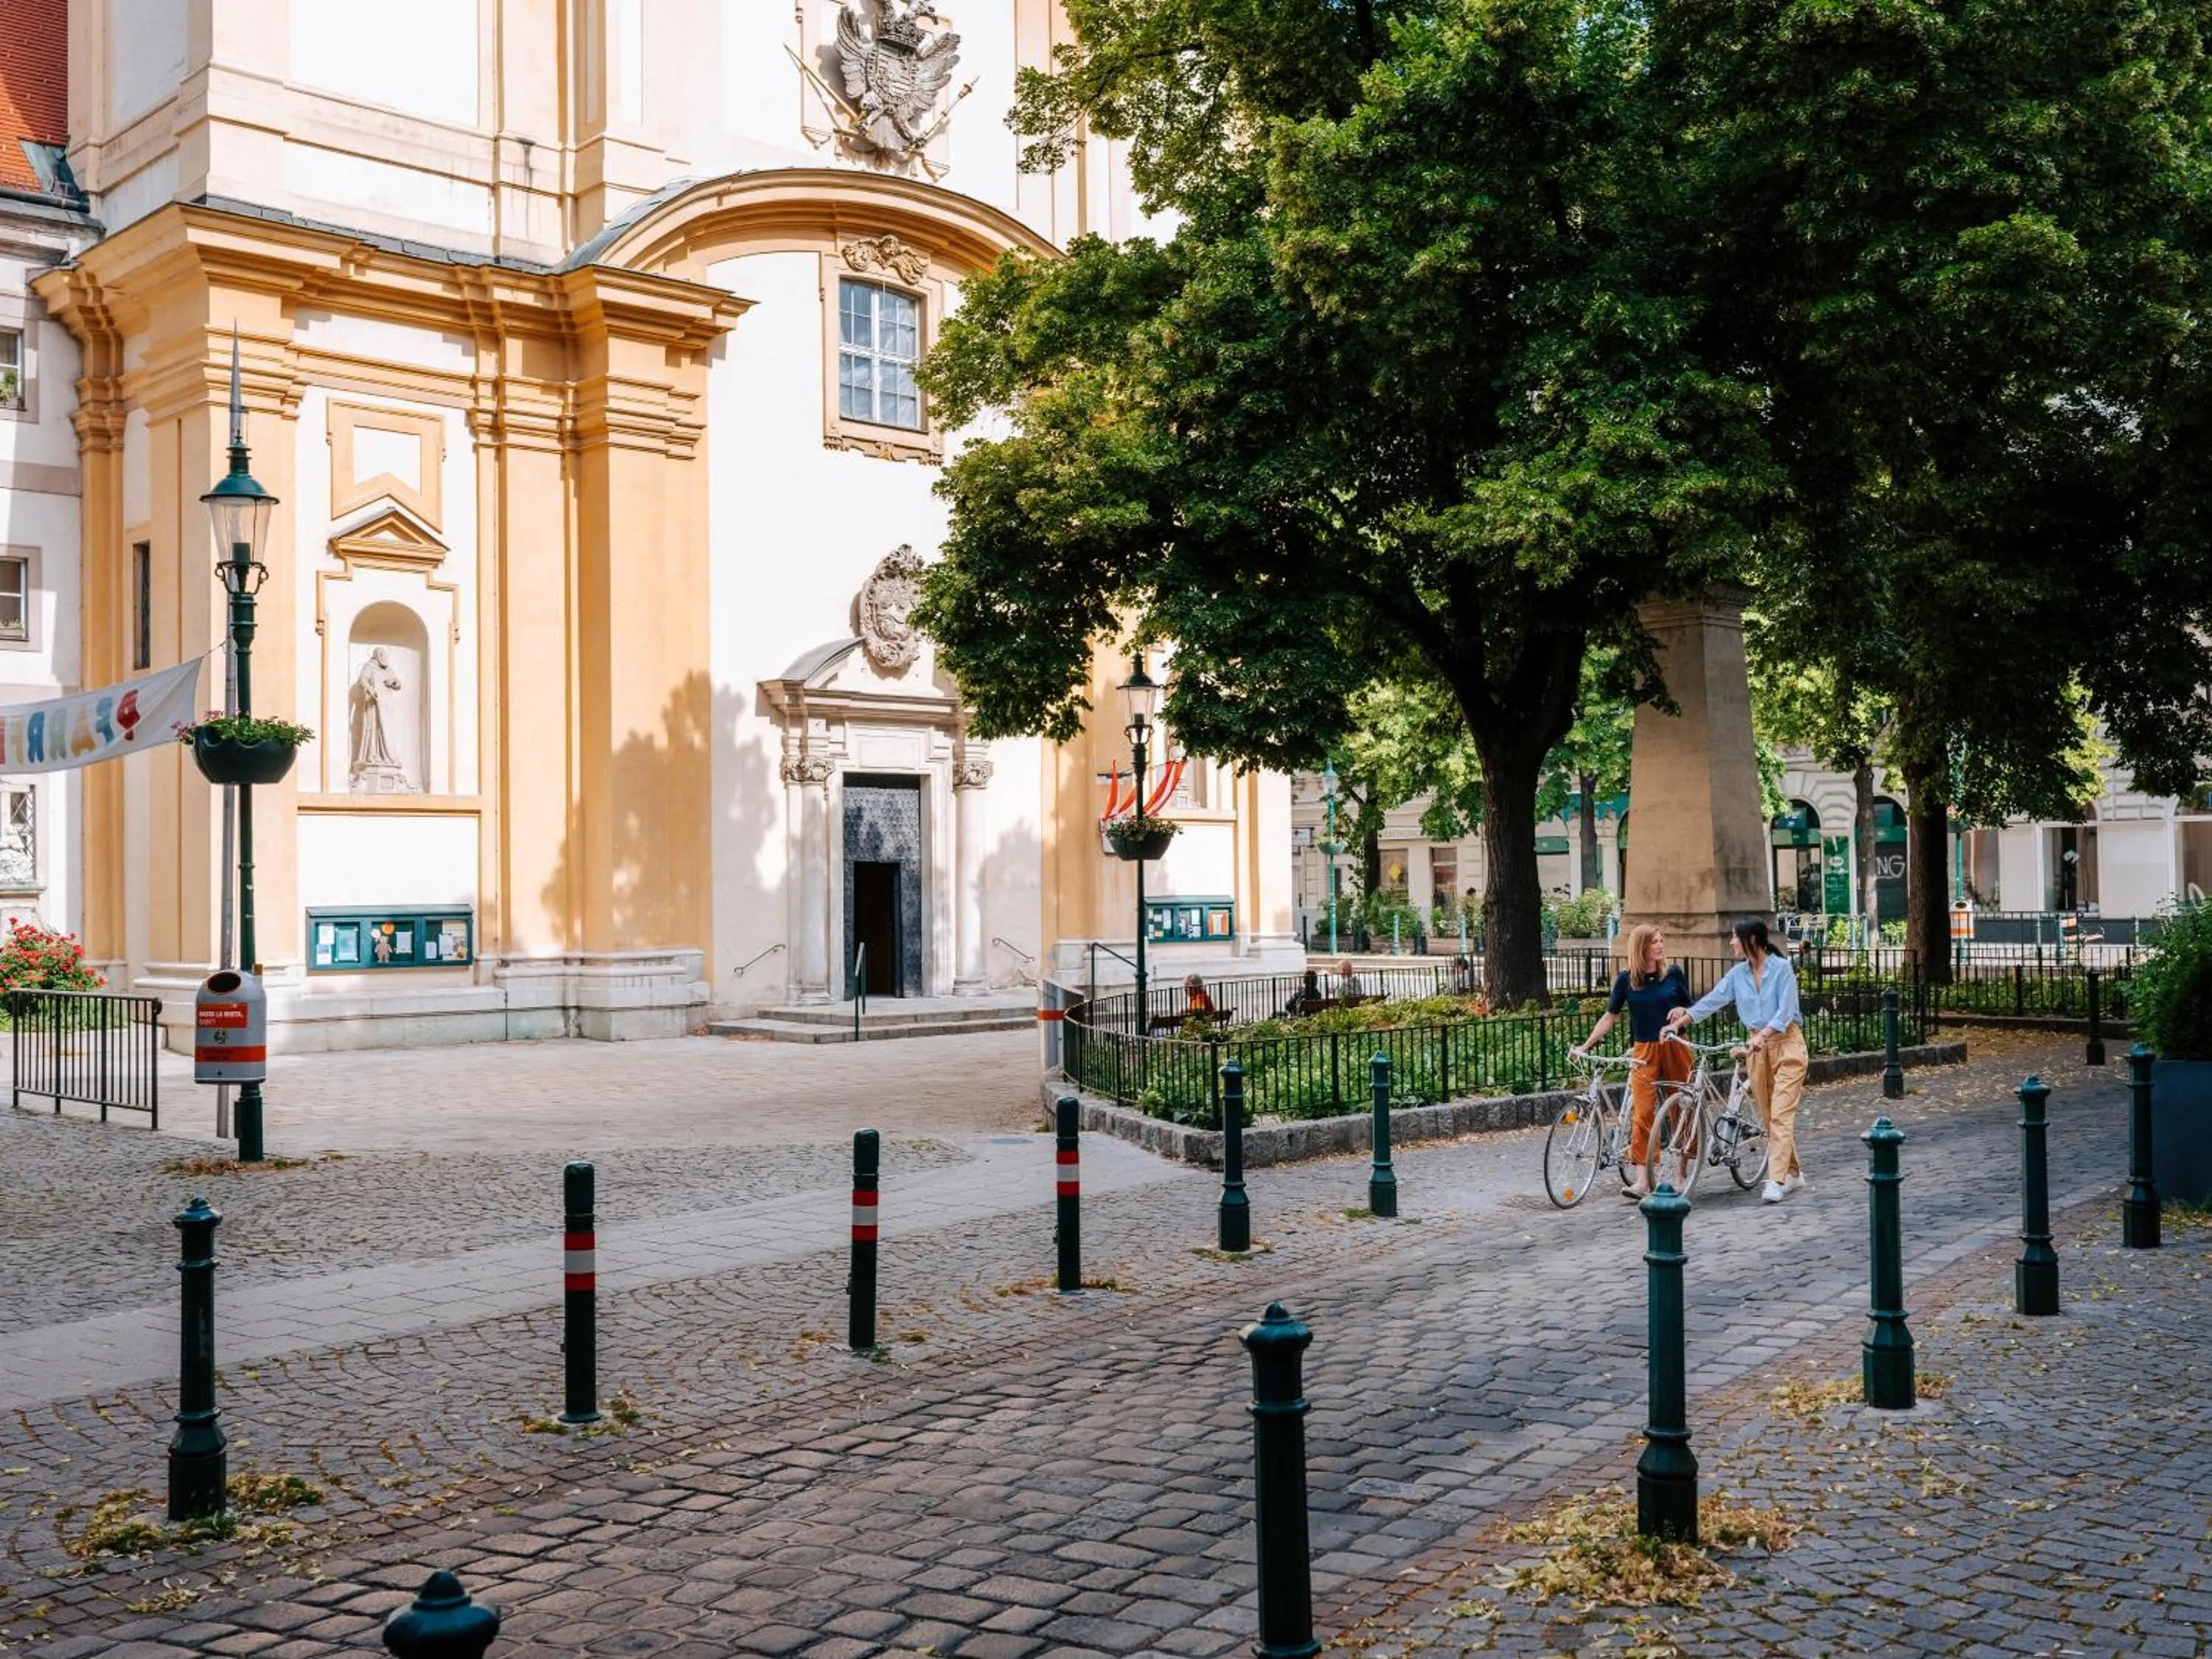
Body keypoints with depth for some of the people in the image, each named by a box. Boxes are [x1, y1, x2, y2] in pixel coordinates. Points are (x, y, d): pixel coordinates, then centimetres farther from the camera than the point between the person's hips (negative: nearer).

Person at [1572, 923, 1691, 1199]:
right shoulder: (1626, 979, 0)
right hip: (1644, 1051, -1)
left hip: (1674, 1047, 1)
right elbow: (1610, 1016, 4)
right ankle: (1641, 1181, -13)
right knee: (1642, 1114, -9)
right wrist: (1586, 1045, -1)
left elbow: (1691, 1010, 11)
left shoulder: (1673, 973, 1)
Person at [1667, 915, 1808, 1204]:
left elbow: (1785, 1012, -19)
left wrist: (1763, 1035, -32)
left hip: (1786, 1042, -6)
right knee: (1768, 1115, 8)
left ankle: (1776, 1180, -18)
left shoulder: (1782, 968, -12)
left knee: (1781, 1114, -12)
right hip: (1758, 1045, 6)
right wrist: (1680, 1022, -7)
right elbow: (1712, 1000, 2)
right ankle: (1793, 1173, 20)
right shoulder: (1738, 973, 5)